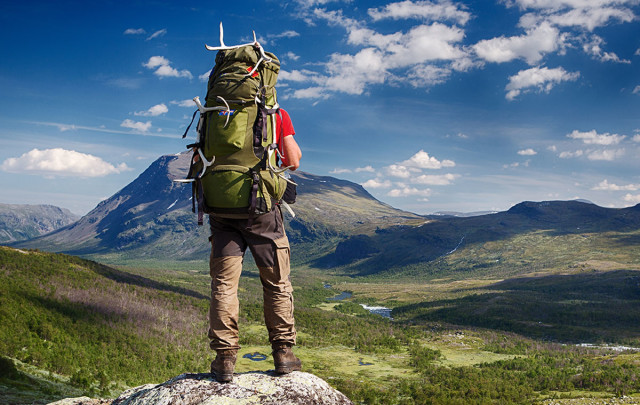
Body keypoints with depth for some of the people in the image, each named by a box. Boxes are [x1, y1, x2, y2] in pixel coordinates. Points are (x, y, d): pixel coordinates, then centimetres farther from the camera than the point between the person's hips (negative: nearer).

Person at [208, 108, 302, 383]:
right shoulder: (277, 114, 1)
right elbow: (293, 162, -2)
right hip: (261, 207, -1)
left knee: (224, 284, 5)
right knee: (277, 283, 11)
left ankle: (225, 358, 4)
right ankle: (283, 352, 14)